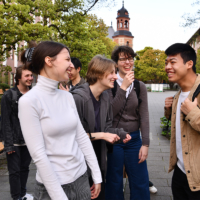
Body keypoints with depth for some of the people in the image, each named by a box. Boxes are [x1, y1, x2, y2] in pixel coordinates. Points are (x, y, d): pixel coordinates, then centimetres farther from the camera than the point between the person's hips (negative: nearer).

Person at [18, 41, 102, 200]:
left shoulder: (67, 96, 2)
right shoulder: (29, 101, -16)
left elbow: (81, 136, 3)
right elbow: (38, 154, -18)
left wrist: (97, 175, 4)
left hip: (81, 178, 6)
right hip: (52, 184, -6)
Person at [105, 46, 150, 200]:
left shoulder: (140, 86, 3)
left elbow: (144, 117, 1)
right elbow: (110, 112, -15)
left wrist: (145, 144, -5)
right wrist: (123, 87, -20)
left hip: (134, 139, 3)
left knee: (141, 183, 11)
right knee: (114, 182, 13)